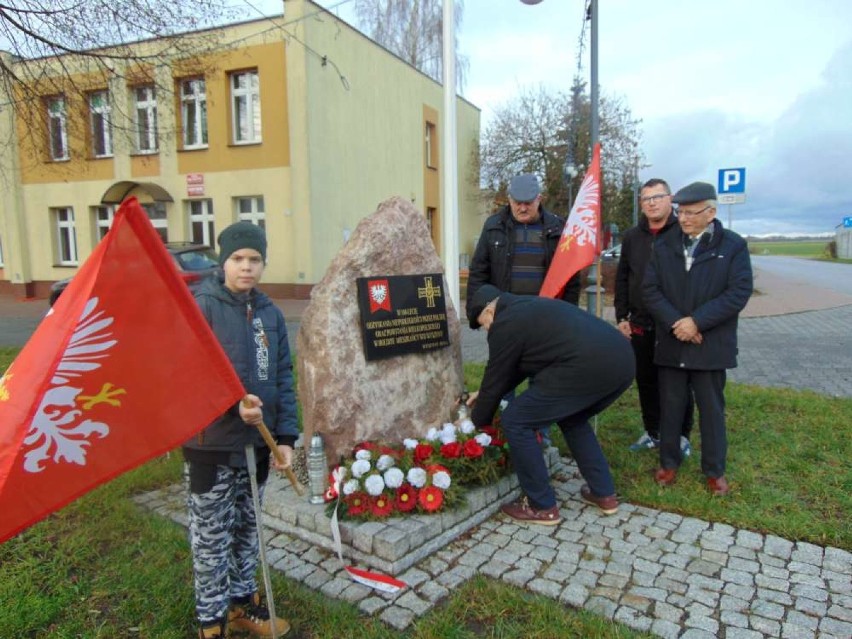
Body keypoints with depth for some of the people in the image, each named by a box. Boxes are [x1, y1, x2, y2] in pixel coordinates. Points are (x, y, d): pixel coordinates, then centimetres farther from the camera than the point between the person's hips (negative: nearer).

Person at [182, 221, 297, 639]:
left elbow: (283, 378, 6)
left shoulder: (270, 313, 6)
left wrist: (286, 437, 1)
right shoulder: (201, 307, -11)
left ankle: (242, 602, 40)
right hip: (210, 444, -5)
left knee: (247, 528, 20)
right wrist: (233, 402, -29)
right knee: (212, 536, 9)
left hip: (257, 441, 5)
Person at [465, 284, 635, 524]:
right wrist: (485, 393, 46)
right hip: (622, 360, 10)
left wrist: (476, 422, 27)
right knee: (573, 419, 33)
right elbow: (518, 366, 39)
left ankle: (542, 506, 15)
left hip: (588, 367, -10)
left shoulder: (504, 324, 4)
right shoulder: (529, 307, 31)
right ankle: (604, 494, 35)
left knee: (515, 421, 4)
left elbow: (496, 378, 12)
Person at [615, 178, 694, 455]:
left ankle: (681, 435, 24)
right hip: (640, 326, 4)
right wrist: (621, 317, 6)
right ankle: (653, 432, 28)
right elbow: (622, 279, 11)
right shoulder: (632, 237, 9)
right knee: (646, 381, 13)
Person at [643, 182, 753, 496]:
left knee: (712, 408, 10)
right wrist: (675, 323, -14)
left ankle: (715, 470, 25)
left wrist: (697, 321, -17)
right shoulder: (663, 246, 5)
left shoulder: (733, 246, -1)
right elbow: (650, 290, -1)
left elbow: (739, 292, -9)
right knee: (670, 406, 11)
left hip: (711, 346, -2)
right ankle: (669, 462, 27)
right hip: (671, 344, 2)